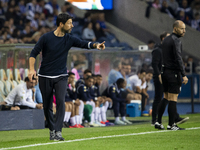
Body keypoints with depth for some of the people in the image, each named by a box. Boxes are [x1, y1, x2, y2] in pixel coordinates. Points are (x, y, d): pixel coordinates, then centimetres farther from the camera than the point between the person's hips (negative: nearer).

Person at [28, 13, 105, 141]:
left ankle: (58, 132, -19)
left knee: (61, 101, -17)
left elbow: (83, 44, -11)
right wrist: (32, 69, -18)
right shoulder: (46, 38, -8)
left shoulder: (69, 39, 0)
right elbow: (34, 53, -5)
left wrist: (95, 45, -32)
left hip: (61, 76, 1)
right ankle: (52, 130, 23)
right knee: (47, 106, 5)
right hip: (45, 77, -1)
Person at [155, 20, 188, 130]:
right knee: (173, 99, -5)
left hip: (165, 71, 9)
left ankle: (158, 122, 11)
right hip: (173, 72, -9)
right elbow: (178, 58, -19)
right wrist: (183, 75, -20)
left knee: (165, 98, 13)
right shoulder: (176, 40, -12)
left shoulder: (166, 40, 15)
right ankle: (171, 125, -3)